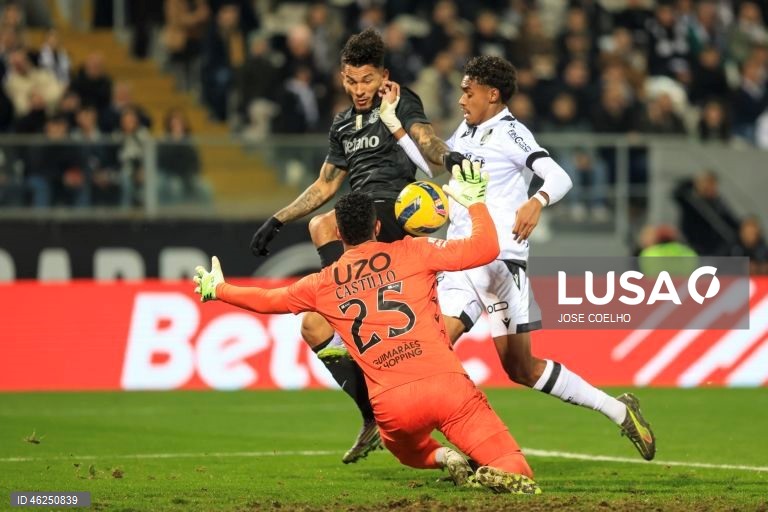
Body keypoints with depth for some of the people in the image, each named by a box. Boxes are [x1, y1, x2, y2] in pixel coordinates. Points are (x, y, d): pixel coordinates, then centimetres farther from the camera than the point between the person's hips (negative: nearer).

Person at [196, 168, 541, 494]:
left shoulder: (324, 284, 14)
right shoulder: (412, 252, 6)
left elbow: (267, 300, 30)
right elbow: (486, 248, 2)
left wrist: (217, 289, 47)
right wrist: (475, 200, 17)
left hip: (391, 404, 2)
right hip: (446, 384, -2)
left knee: (406, 449, 37)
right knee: (517, 476, -1)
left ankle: (444, 458, 5)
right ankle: (499, 474, -36)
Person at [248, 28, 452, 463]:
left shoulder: (402, 104, 1)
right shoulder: (344, 126, 22)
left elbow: (433, 150, -15)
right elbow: (325, 186, 33)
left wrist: (448, 156, -38)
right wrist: (277, 221, 29)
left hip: (395, 211, -8)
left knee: (323, 226, -36)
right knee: (313, 326, 2)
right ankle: (375, 415, 6)